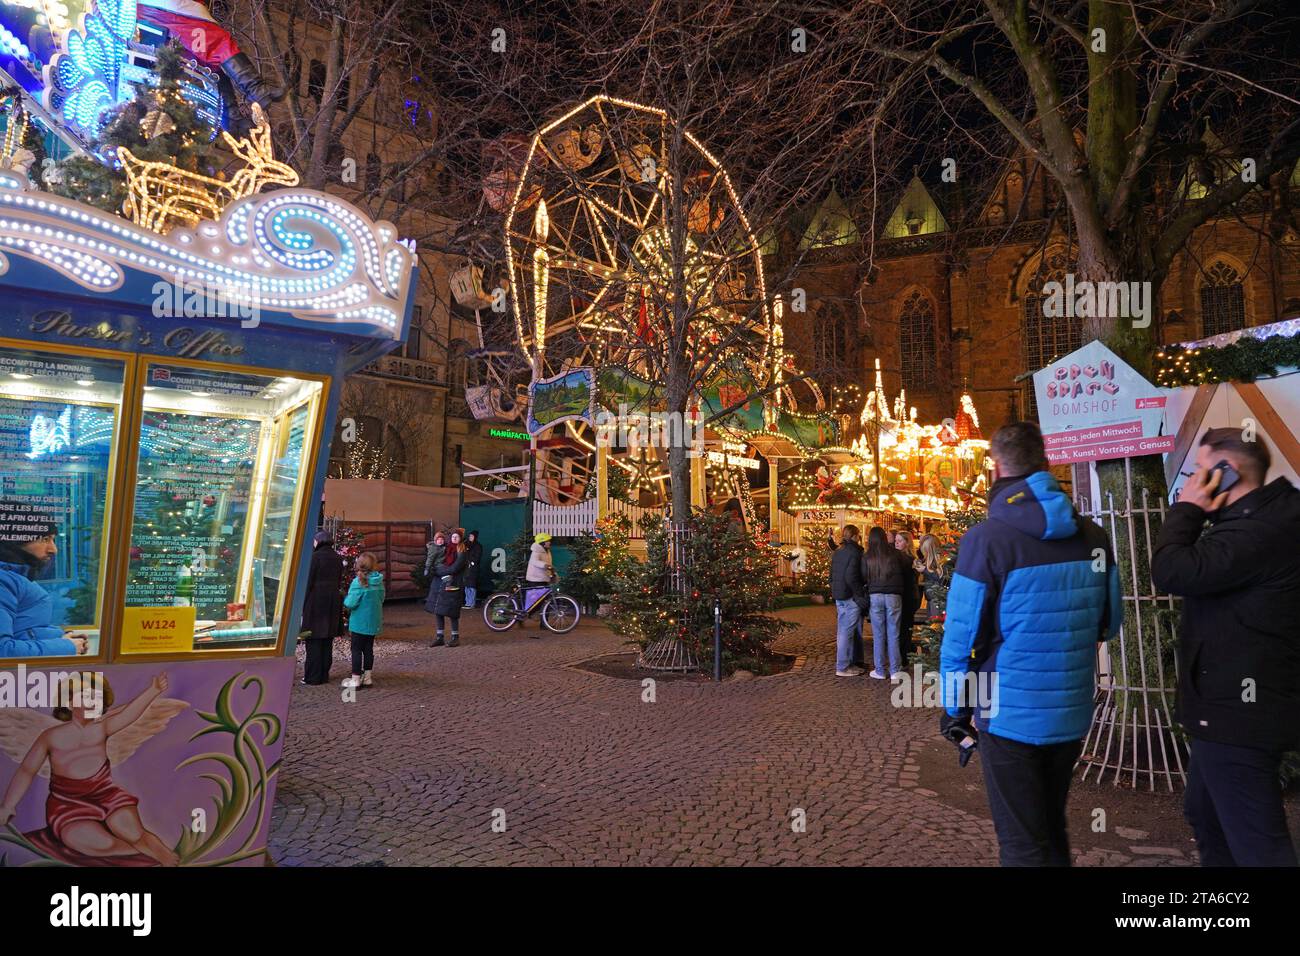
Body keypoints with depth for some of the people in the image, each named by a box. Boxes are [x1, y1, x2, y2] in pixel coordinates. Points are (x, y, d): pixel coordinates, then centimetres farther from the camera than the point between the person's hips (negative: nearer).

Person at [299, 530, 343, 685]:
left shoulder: (316, 556, -11)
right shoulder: (337, 558, 8)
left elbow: (309, 580, -12)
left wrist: (303, 602, -7)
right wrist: (335, 597, 15)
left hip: (316, 600, -6)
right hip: (333, 601, 6)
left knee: (314, 639, 0)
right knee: (328, 639, 12)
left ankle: (313, 676, 3)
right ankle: (324, 675, 17)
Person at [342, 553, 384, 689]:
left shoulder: (358, 582, -19)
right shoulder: (379, 582, 1)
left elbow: (350, 603, -19)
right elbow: (381, 599, 10)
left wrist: (345, 600, 1)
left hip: (359, 623, -6)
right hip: (374, 623, 6)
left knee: (357, 650, 3)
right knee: (368, 649, 14)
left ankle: (355, 679, 8)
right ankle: (367, 677, 21)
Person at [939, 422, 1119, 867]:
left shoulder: (986, 538, -18)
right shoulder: (1093, 536, 0)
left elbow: (963, 638, -15)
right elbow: (1108, 623, 11)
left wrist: (955, 710, -2)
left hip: (1010, 714, -5)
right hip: (1073, 713, 6)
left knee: (1022, 844, 8)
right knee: (1052, 827, 24)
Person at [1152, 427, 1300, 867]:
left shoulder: (1261, 529, -25)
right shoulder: (1260, 519, 11)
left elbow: (1173, 572, -28)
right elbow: (1200, 571, 14)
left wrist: (1186, 508, -15)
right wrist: (1196, 515, 2)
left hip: (1239, 712, -11)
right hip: (1232, 704, 11)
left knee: (1256, 844, -3)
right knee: (1205, 813, 26)